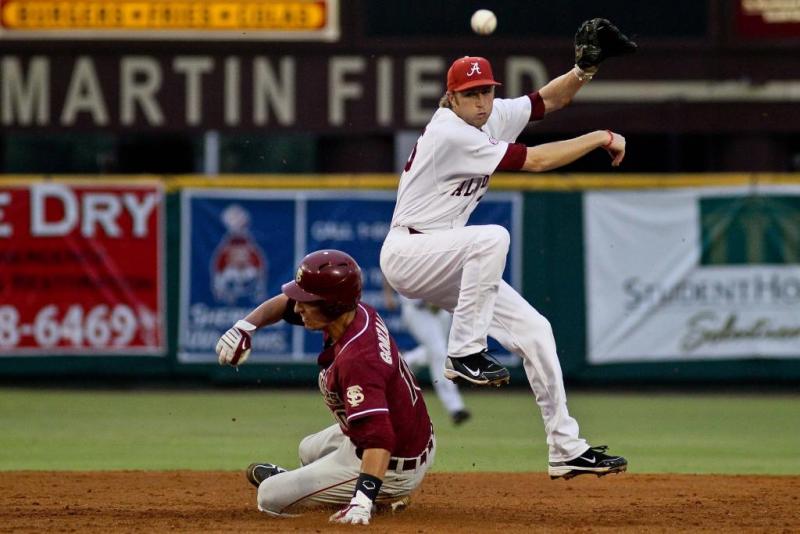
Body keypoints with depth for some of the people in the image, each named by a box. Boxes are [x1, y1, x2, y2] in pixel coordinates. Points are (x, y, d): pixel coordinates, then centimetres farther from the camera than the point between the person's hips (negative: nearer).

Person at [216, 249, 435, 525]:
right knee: (310, 450, 35)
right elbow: (285, 302, 9)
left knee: (271, 497, -7)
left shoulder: (356, 360, -37)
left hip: (393, 466, -9)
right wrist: (244, 327, -8)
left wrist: (362, 502, -55)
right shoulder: (359, 312, -9)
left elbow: (378, 439, -46)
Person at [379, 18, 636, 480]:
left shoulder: (495, 116, 2)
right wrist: (602, 138, -16)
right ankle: (465, 353, -27)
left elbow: (549, 100, 10)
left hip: (445, 263, 9)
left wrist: (585, 69, -11)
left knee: (533, 329, 2)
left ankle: (566, 449, 6)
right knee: (493, 237, -36)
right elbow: (534, 161, -23)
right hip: (406, 254, -9)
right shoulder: (452, 132, -22)